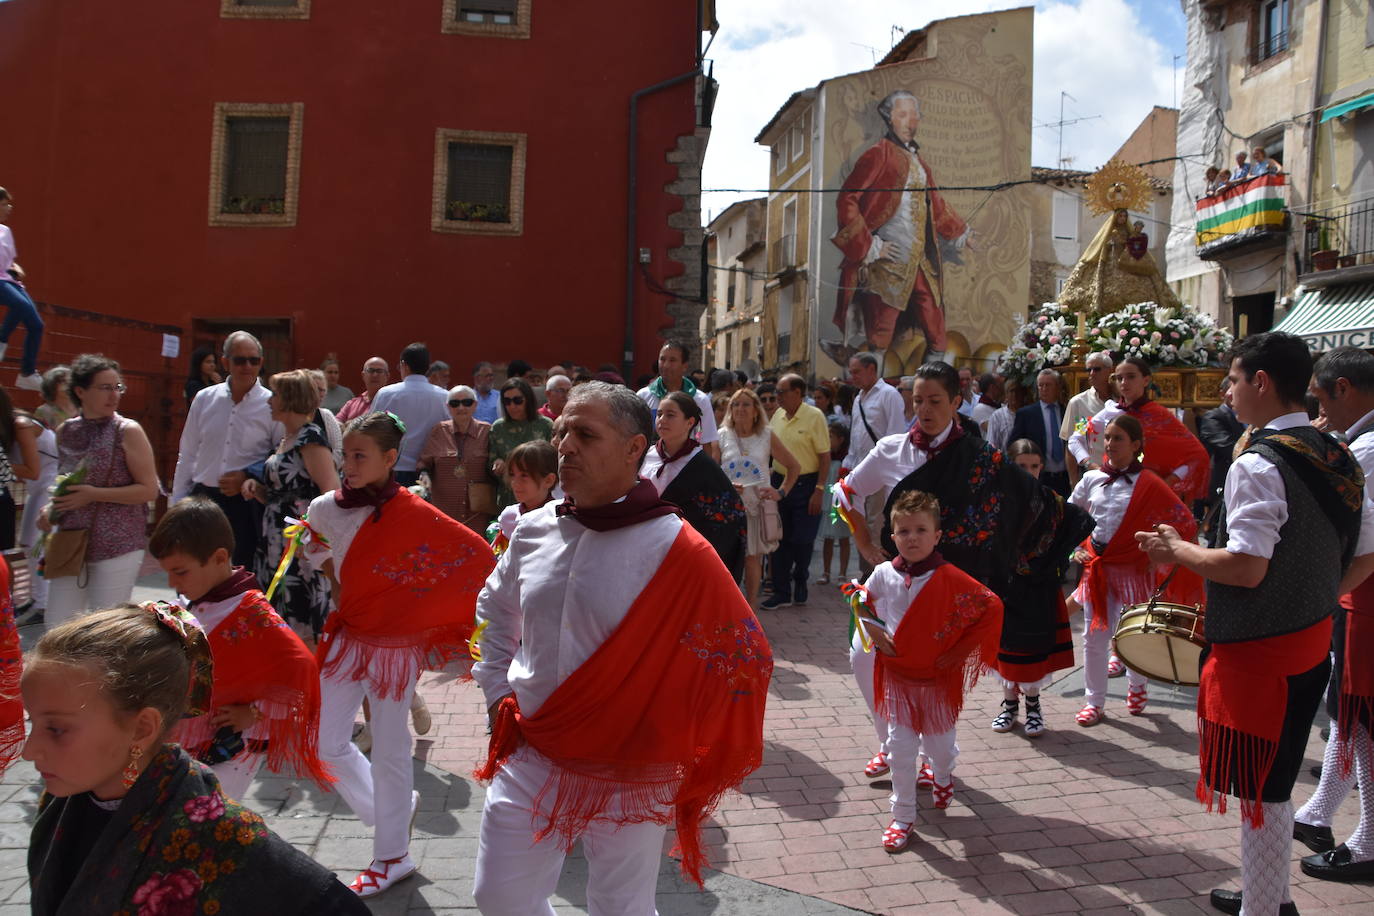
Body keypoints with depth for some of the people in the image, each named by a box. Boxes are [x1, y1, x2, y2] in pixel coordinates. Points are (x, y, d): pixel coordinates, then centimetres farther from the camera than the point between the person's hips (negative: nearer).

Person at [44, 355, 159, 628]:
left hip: (117, 546, -5)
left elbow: (149, 490, -10)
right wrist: (53, 508, 3)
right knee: (57, 627, 5)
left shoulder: (128, 431, -6)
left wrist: (93, 495, -17)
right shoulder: (65, 432, 8)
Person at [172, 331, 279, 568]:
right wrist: (178, 503, 10)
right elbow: (187, 456, 11)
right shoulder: (204, 399, 5)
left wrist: (248, 478, -12)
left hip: (247, 504, -3)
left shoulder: (272, 405, -5)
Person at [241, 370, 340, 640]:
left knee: (301, 628, -5)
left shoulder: (311, 438, -12)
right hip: (276, 543, 9)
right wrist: (256, 488, 6)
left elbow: (332, 492, -20)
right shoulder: (283, 441, 16)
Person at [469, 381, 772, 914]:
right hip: (529, 758, 4)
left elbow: (744, 657, -9)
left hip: (629, 774, -4)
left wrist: (670, 743, -5)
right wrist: (497, 692, 9)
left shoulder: (678, 552, -17)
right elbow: (493, 611, 18)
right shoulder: (532, 532, -2)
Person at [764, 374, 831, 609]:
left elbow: (825, 456, -10)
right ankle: (782, 592, 13)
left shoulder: (814, 416, -10)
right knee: (780, 539, 6)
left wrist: (819, 490, -14)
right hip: (779, 482, 5)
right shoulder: (777, 416, 6)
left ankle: (799, 583, 25)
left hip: (806, 484, -5)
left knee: (802, 541, 2)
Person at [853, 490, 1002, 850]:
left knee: (940, 744, 16)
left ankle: (942, 776, 51)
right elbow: (863, 605, 13)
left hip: (939, 677, -1)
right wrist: (877, 635, -3)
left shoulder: (950, 579, -17)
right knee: (900, 747, 1)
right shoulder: (883, 575, -8)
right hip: (897, 675, 1)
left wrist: (959, 651, -11)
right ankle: (903, 816, 17)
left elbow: (992, 607, -13)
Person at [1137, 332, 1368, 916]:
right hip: (1311, 641, 9)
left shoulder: (1258, 465, -22)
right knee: (1275, 783, 22)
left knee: (1259, 791, 4)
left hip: (1257, 649, -9)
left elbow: (1245, 567, -27)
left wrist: (1177, 550, -13)